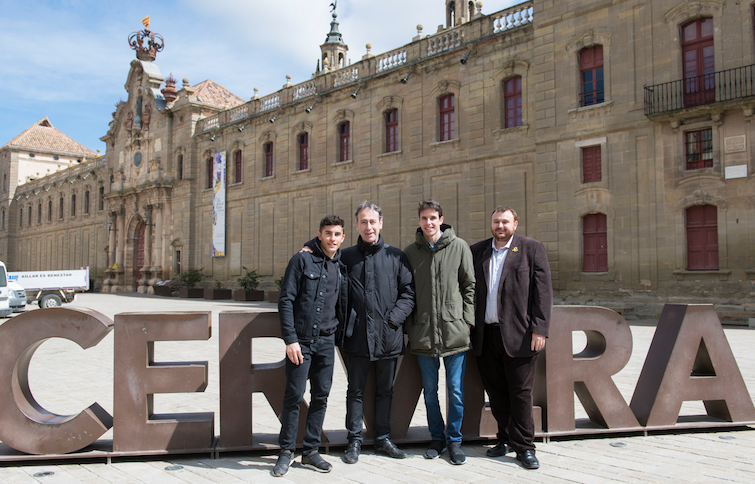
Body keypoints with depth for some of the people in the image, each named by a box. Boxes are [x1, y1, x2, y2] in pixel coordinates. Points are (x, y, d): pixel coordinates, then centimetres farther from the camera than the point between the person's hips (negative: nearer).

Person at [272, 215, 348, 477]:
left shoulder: (341, 266, 9)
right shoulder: (302, 260, -6)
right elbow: (286, 301, -9)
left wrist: (340, 333, 9)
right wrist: (290, 339, -14)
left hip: (326, 342, 5)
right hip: (301, 341, -5)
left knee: (321, 396, 8)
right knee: (294, 394, -1)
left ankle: (311, 450, 20)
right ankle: (286, 451, 13)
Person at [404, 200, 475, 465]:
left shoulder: (459, 247, 1)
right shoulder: (410, 252, 5)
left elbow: (469, 285, 5)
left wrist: (467, 319, -2)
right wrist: (410, 324, 3)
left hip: (454, 331, -1)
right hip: (423, 333, 2)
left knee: (456, 390, 4)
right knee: (430, 390, 11)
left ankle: (454, 440, 20)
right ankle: (437, 437, 27)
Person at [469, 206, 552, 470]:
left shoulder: (532, 248, 2)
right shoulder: (477, 251, 12)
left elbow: (543, 291, -2)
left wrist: (539, 329, -9)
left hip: (518, 335, -3)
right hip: (486, 335, 4)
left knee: (520, 392, 1)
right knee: (496, 393, 10)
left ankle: (524, 447, 12)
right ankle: (505, 439, 24)